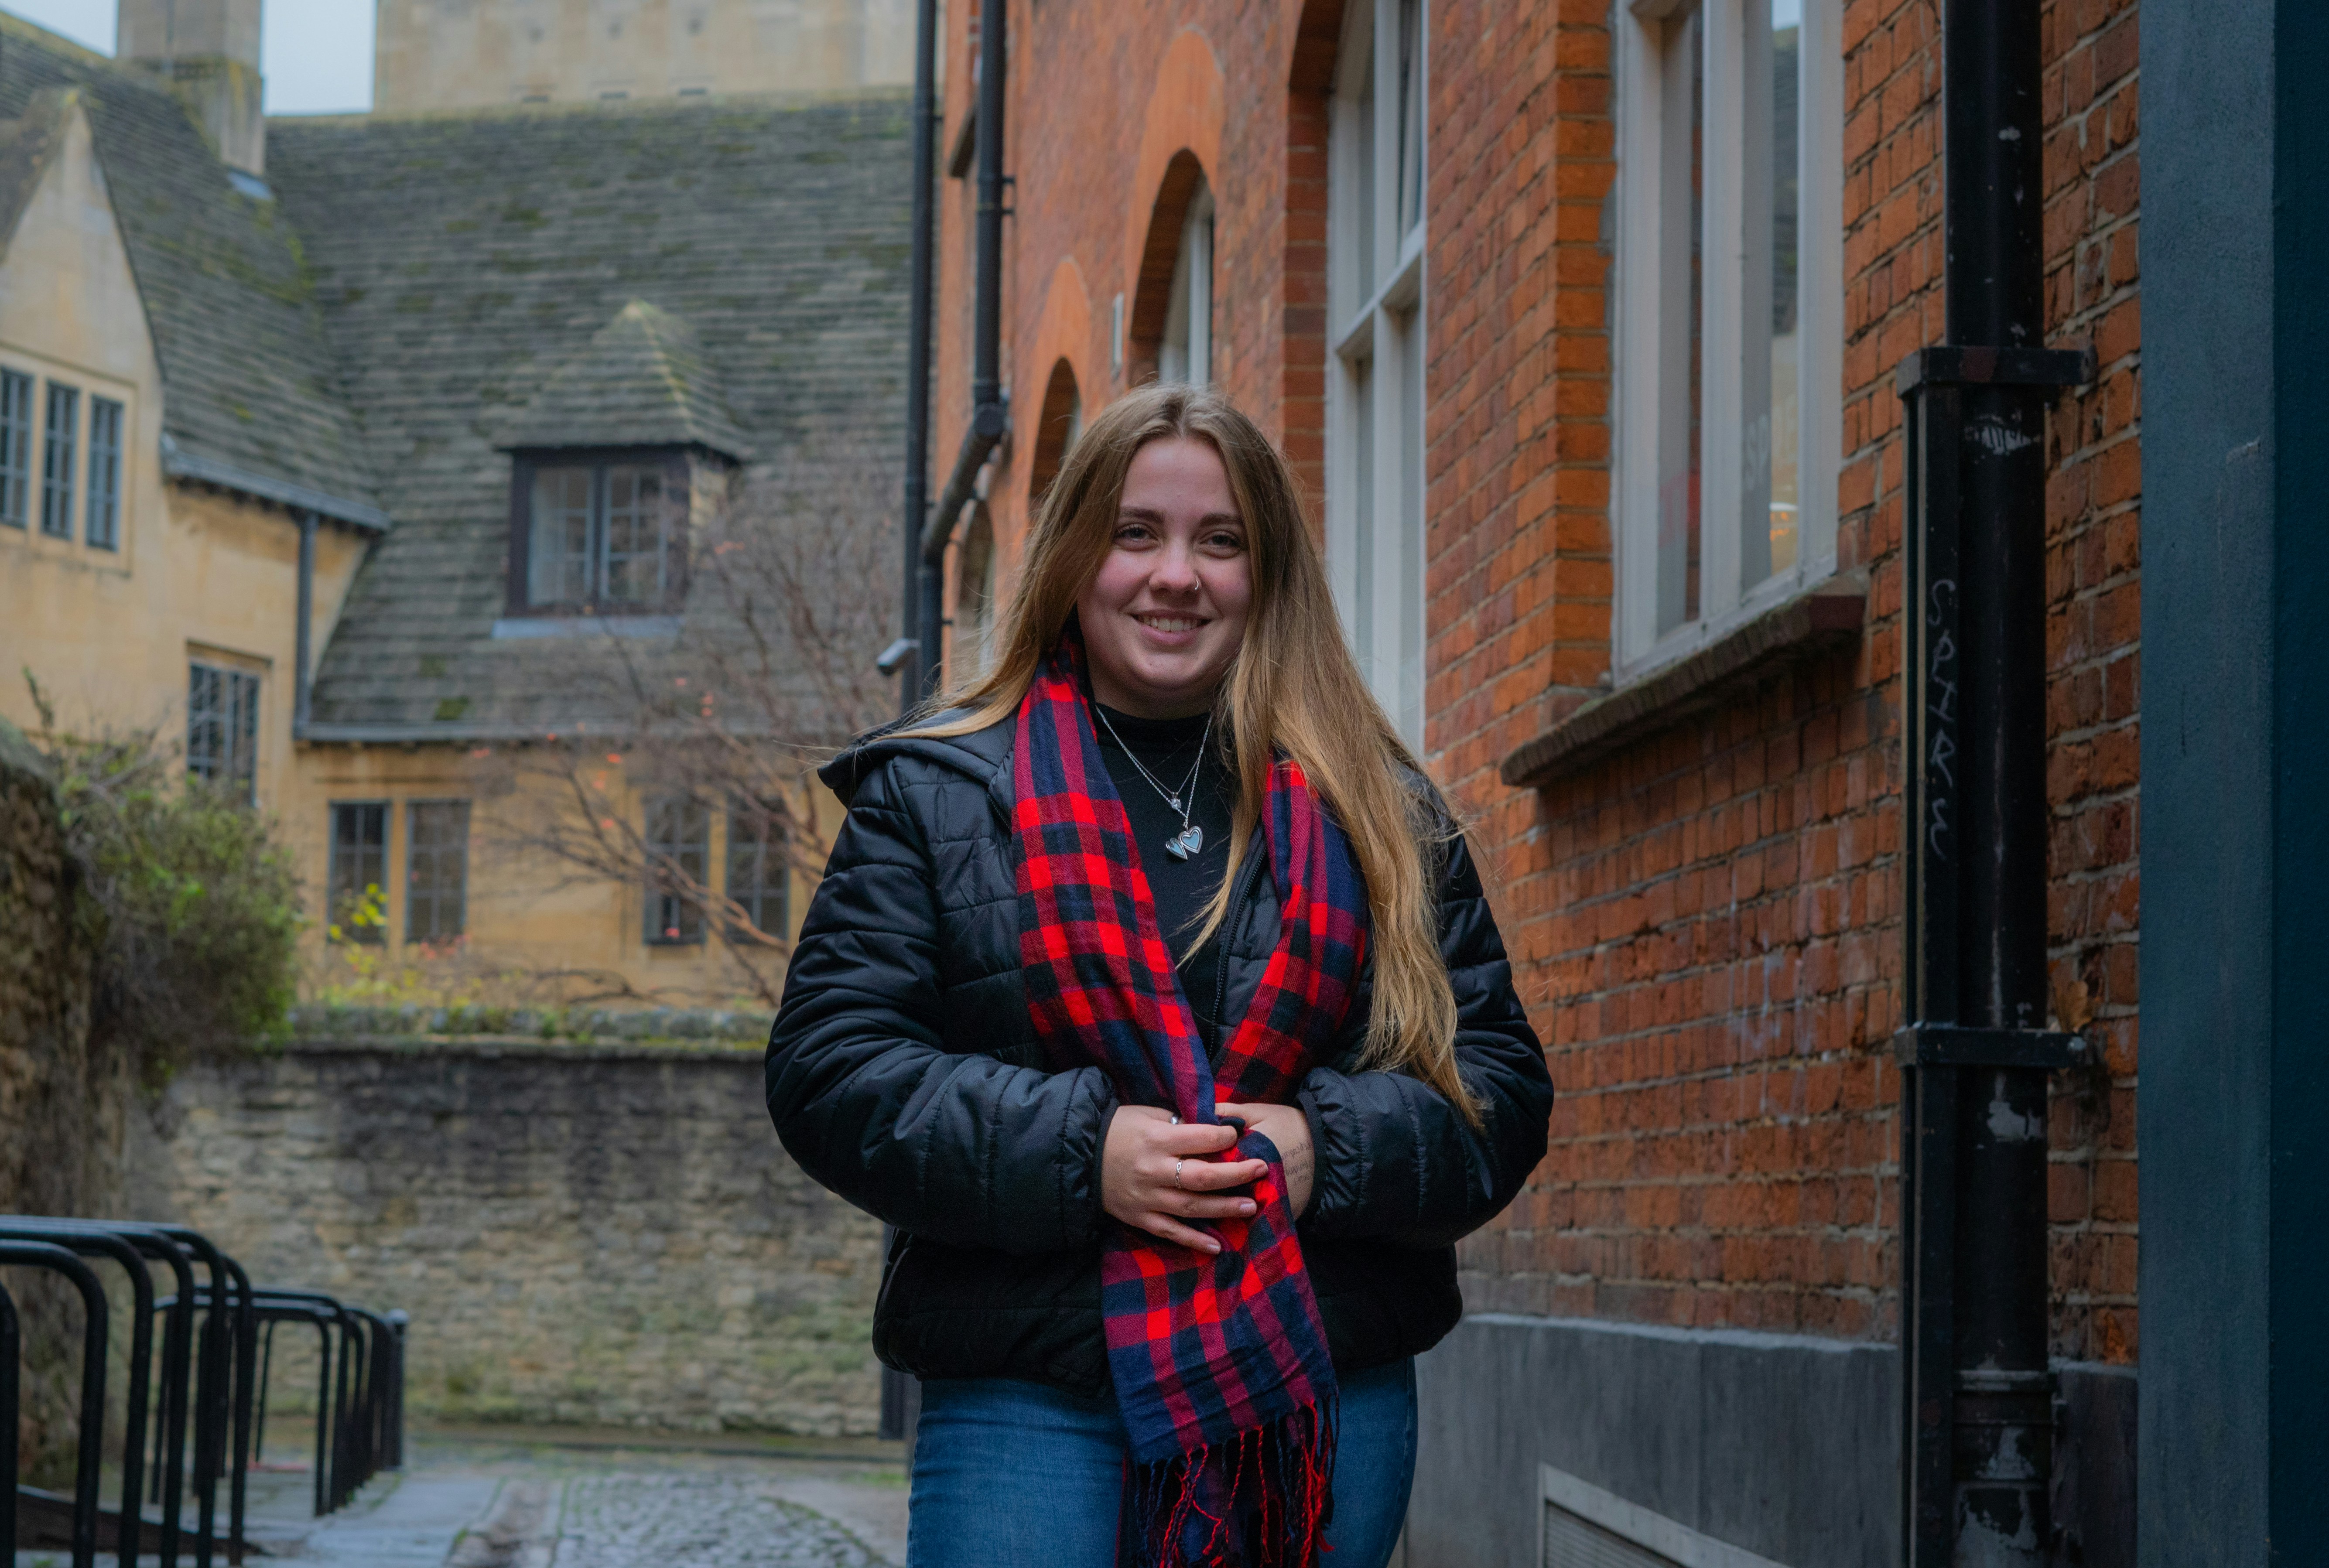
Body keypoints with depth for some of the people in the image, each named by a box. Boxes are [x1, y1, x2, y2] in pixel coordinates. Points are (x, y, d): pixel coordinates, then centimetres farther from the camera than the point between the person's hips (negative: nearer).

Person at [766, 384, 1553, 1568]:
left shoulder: (1380, 812, 13)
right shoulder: (931, 795, 8)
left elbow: (1499, 1083, 8)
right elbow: (829, 1068, -1)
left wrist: (1329, 1151, -12)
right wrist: (1075, 1153, -14)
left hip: (1328, 1412, 2)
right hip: (1030, 1411, -2)